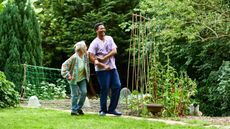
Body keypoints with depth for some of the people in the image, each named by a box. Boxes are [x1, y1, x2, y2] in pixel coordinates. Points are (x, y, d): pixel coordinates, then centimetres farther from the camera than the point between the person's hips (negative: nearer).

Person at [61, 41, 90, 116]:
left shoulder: (85, 55, -8)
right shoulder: (74, 57, -25)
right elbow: (64, 65, -20)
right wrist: (67, 75, -21)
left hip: (82, 78, 6)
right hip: (74, 79, -5)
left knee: (84, 92, -1)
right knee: (75, 94, -2)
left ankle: (79, 108, 16)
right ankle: (73, 110, 12)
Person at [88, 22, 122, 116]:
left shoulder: (109, 39, 10)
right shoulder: (94, 43, -6)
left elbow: (114, 51, 1)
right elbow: (92, 58, -14)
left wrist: (104, 58, -11)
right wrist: (103, 66, -16)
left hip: (112, 67, 5)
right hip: (102, 70, -5)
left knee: (117, 86, 1)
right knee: (104, 89, -1)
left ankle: (112, 109, 10)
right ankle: (103, 110, 12)